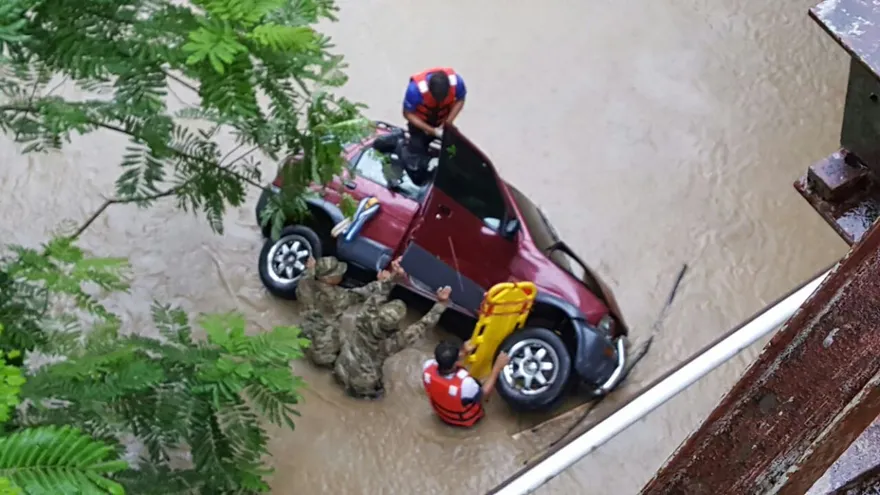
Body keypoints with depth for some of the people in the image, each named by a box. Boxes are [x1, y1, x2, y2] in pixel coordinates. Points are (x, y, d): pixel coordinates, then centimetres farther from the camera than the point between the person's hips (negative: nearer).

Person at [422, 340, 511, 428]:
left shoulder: (428, 367, -32)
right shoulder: (464, 383, -45)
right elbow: (483, 394, -20)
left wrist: (463, 353, -8)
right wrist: (498, 367, -18)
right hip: (467, 420, -4)